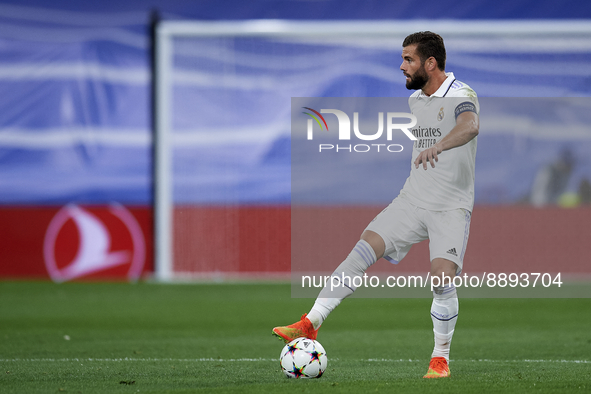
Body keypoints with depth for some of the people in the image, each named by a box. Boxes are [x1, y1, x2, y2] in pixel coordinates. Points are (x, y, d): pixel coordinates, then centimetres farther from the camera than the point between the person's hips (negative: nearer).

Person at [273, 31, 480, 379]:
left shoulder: (462, 96, -15)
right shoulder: (415, 100, 10)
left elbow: (469, 127, -39)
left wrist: (437, 146, -57)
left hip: (452, 207, -6)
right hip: (413, 200, 6)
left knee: (443, 275, -20)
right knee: (365, 248, -11)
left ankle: (441, 359, -1)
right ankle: (311, 323, -12)